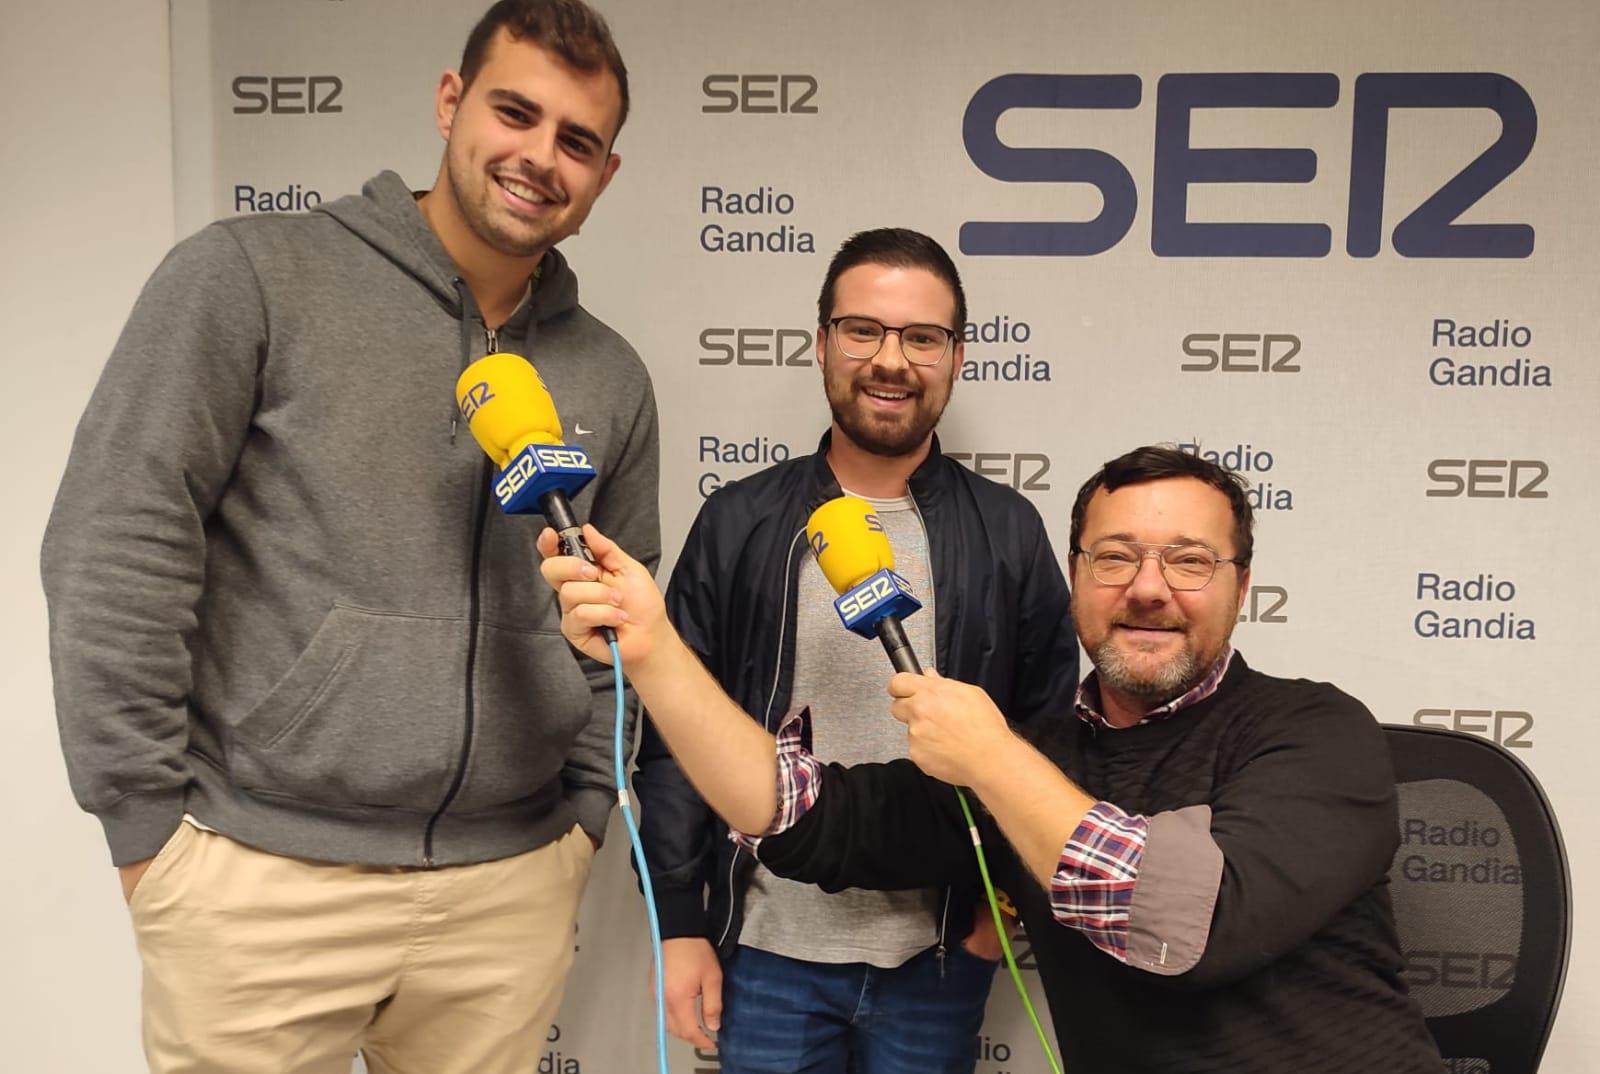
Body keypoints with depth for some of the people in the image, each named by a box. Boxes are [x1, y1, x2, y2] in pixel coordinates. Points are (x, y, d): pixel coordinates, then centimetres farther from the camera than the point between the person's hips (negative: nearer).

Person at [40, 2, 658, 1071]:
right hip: (263, 883, -3)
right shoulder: (251, 277, -5)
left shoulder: (611, 376, 7)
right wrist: (148, 819, -7)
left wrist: (584, 815, 8)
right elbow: (116, 552, -8)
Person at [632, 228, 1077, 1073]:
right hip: (767, 949, 0)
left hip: (940, 959, 1)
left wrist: (1008, 898, 0)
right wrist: (679, 922, -3)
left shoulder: (1009, 533, -1)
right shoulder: (739, 522, -2)